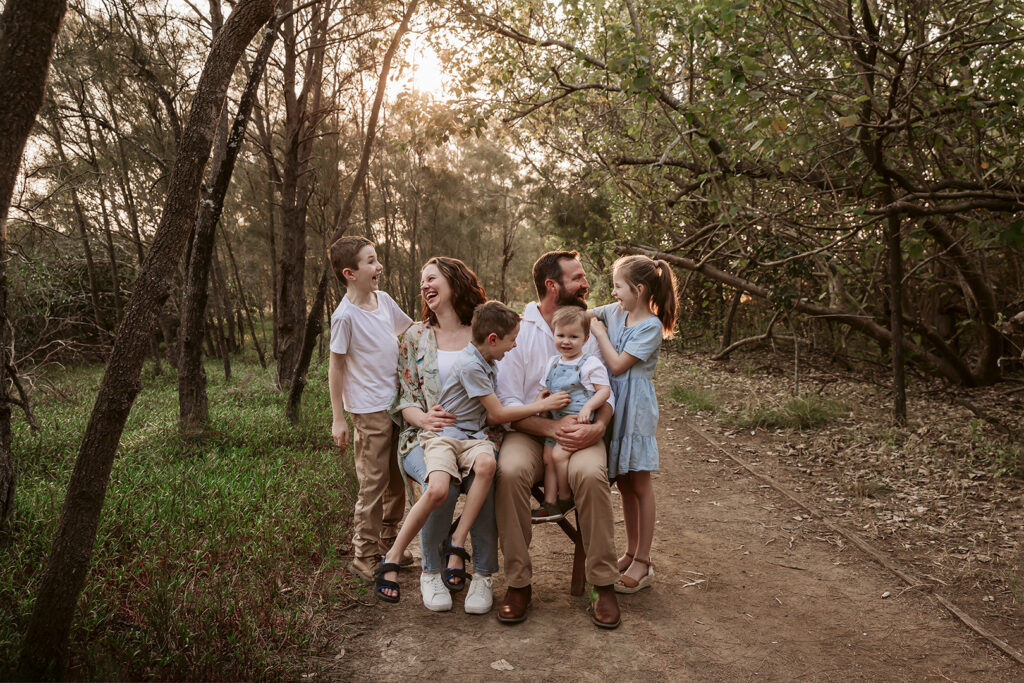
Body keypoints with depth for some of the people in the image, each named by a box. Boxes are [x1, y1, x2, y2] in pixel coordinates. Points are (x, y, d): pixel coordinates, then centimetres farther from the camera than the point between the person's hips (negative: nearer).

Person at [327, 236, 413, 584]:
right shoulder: (345, 315, -15)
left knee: (398, 480, 16)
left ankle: (388, 542, 32)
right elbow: (335, 366, -10)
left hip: (398, 403, 7)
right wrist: (338, 419, -10)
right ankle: (364, 555, 13)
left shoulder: (384, 300, 5)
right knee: (373, 484, -1)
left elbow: (410, 328, 23)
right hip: (369, 410, -7)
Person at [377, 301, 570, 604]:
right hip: (443, 434, -7)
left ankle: (456, 542, -24)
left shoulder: (489, 364, 15)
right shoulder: (469, 365, -14)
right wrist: (541, 406, -2)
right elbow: (499, 413, -10)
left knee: (487, 463, -30)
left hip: (472, 436, 7)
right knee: (437, 490, -32)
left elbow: (492, 417, 15)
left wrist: (534, 404, 9)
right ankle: (393, 557, -12)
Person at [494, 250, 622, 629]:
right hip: (529, 431, -1)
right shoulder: (517, 331, 0)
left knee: (591, 473, -32)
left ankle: (603, 584, -16)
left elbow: (606, 391, 8)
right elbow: (507, 405, -4)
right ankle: (518, 583, -18)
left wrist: (597, 426, -15)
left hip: (579, 432, 2)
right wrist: (551, 427, -21)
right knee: (509, 471, -33)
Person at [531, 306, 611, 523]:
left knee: (559, 454, -19)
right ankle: (550, 503, 6)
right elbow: (545, 388, 22)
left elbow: (604, 391, -10)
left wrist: (587, 407, -23)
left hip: (578, 421, -7)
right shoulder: (553, 362, 12)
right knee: (547, 457, 0)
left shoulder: (590, 364, -8)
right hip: (555, 420, 7)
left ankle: (565, 500, 0)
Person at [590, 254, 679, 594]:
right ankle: (631, 553, 26)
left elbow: (618, 364, -18)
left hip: (635, 407, -7)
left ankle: (643, 562, 12)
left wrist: (599, 331, -8)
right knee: (623, 483, 13)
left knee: (639, 484, 2)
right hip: (612, 403, 7)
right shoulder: (615, 311, 7)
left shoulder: (651, 327, -14)